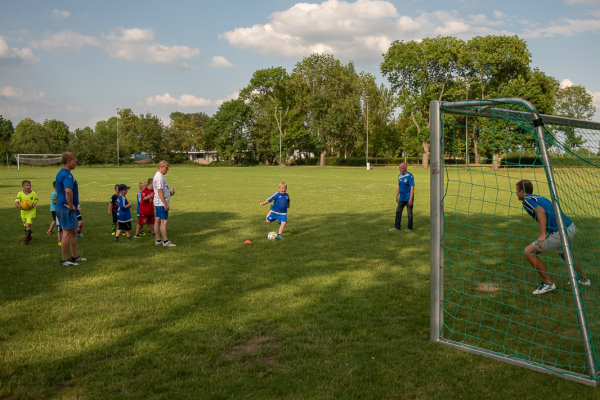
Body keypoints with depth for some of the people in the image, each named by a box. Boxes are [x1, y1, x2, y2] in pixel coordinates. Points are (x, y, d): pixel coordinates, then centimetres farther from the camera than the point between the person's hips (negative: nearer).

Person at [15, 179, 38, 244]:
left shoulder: (33, 194, -9)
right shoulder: (20, 194, -5)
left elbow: (35, 203, -5)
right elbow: (16, 203, -11)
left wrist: (32, 206, -25)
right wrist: (18, 206, -32)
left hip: (31, 211, -3)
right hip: (23, 212, 3)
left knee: (28, 224, -17)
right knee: (26, 226, 16)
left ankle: (27, 238, -10)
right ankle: (29, 236, 38)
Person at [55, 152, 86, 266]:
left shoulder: (61, 173, 15)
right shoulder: (67, 174, -18)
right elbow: (68, 191, -34)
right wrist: (71, 205, -22)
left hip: (61, 207, 10)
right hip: (66, 209, -10)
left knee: (73, 232, 16)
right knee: (68, 233, -4)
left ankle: (75, 256, 24)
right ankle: (64, 259, 3)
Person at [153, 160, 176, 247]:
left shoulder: (158, 175, 16)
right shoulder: (160, 177, -17)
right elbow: (160, 191, -21)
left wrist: (169, 193, 15)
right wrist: (165, 204, -21)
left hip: (158, 203, 10)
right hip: (161, 203, -10)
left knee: (157, 221, 11)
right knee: (164, 221, -7)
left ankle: (158, 240, 16)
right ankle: (165, 241, -4)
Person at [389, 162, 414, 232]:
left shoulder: (410, 176, -13)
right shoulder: (400, 175, 8)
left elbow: (412, 188, -16)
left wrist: (410, 199, -20)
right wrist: (397, 196, 15)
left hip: (408, 198, -7)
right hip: (402, 198, 7)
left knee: (409, 213, 2)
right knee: (398, 211, 6)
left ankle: (410, 228, 11)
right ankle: (397, 227, 12)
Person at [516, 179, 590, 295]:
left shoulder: (527, 200, -5)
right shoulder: (539, 198, 22)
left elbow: (541, 211, -25)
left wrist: (542, 235, -35)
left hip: (561, 232, -10)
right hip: (571, 227, 10)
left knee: (529, 251, -6)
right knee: (563, 254, 36)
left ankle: (547, 283, -1)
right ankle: (583, 280, 51)